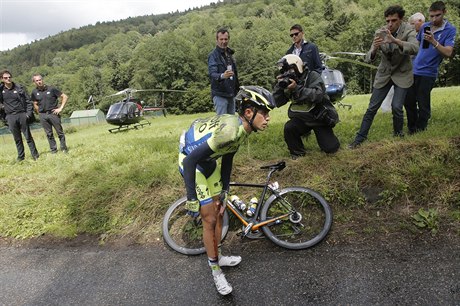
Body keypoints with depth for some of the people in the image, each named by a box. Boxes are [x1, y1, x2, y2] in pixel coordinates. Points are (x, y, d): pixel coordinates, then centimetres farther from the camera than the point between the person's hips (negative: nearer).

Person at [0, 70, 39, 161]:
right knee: (17, 138, 9)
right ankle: (21, 156, 18)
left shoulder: (19, 87, 1)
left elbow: (28, 100, 3)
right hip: (10, 117, 2)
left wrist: (29, 113, -4)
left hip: (22, 114, -1)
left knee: (28, 136, 2)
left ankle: (35, 154, 9)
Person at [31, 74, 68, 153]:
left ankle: (64, 148, 12)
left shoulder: (51, 89, -5)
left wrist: (60, 108, -7)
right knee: (49, 134, 7)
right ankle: (53, 149, 15)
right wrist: (39, 113, 8)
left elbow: (65, 96, -2)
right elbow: (35, 104, 18)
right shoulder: (34, 92, 5)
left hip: (53, 113, -3)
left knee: (60, 132, 1)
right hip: (43, 116, 3)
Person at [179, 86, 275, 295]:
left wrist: (224, 192, 8)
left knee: (219, 213, 16)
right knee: (210, 219, -2)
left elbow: (227, 158, 5)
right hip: (190, 162, -8)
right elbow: (190, 160, -34)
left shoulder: (240, 127, -7)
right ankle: (215, 270, 18)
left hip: (208, 161, 9)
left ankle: (217, 256, 36)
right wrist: (192, 199, -29)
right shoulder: (230, 131, -35)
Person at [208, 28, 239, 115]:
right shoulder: (213, 55, -9)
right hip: (220, 95, -7)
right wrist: (222, 76, -44)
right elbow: (212, 74, -24)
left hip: (231, 94, 7)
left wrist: (237, 88, 19)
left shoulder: (229, 54, 15)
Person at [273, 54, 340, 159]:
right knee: (288, 128, -28)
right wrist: (279, 86, -17)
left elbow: (318, 95, -31)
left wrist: (297, 88, -36)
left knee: (330, 148, -6)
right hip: (302, 119, 4)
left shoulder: (312, 76, -13)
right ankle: (297, 152, -1)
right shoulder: (287, 83, 2)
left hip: (320, 118, -3)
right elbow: (278, 103, -4)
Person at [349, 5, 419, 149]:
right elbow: (369, 58, -16)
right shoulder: (379, 33, -11)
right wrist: (374, 49, -39)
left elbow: (415, 48, -35)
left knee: (396, 107, -14)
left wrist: (395, 40, -50)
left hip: (402, 74, -2)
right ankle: (360, 138, 8)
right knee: (372, 108, -1)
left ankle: (398, 134, 12)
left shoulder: (408, 30, -16)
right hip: (384, 74, 2)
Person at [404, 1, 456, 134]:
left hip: (428, 73, -5)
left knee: (423, 105, -3)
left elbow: (448, 53, -17)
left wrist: (433, 41, -28)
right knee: (409, 102, 9)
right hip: (413, 70, 5)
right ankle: (411, 130, 24)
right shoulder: (425, 26, 8)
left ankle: (420, 132, 11)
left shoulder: (450, 30, -6)